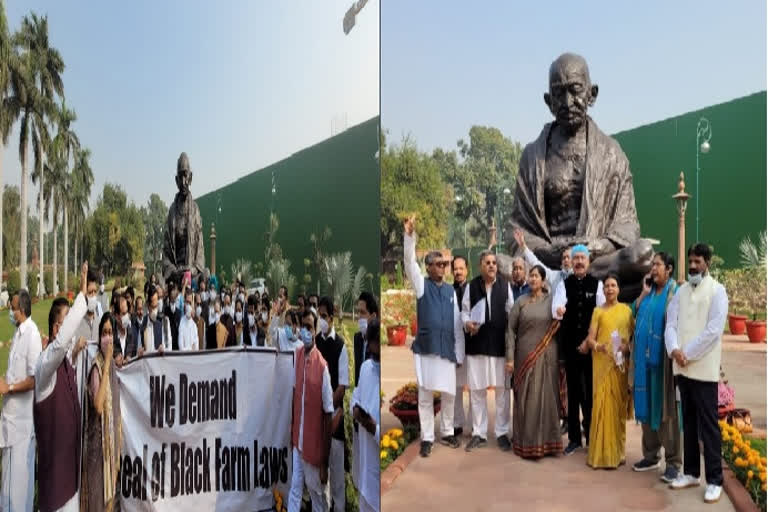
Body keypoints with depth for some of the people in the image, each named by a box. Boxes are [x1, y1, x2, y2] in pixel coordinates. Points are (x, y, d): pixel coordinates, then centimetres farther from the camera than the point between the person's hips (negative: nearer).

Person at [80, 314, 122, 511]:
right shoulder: (96, 365, -16)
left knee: (110, 493, 15)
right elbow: (98, 406, -29)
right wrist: (106, 364, -26)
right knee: (98, 494, 2)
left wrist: (120, 435, 14)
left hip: (112, 436, 7)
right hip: (99, 437, -7)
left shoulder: (113, 364, 8)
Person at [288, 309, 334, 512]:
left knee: (318, 492, 14)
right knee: (295, 488, 12)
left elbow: (328, 414, -16)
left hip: (314, 444, -5)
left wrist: (325, 461, -14)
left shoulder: (322, 366, -19)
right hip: (297, 439, 5)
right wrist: (291, 431, 14)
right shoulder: (297, 356, -1)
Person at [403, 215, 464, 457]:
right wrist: (409, 235, -24)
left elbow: (457, 324, 11)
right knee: (425, 396, 2)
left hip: (448, 349, 3)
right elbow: (410, 262, -11)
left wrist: (460, 353, 8)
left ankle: (447, 432, 25)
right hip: (426, 349, -2)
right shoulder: (422, 285, 5)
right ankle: (427, 438, 11)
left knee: (448, 394, 9)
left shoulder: (451, 291, 11)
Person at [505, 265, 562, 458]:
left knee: (547, 397, 5)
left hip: (547, 357, 1)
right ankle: (527, 442, 12)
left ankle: (547, 441, 17)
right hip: (525, 357, -1)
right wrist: (510, 357, -6)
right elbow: (510, 330, -1)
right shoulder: (520, 302, 1)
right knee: (526, 398, 2)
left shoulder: (552, 301, 5)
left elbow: (560, 328, 9)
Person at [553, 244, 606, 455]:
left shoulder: (597, 284, -1)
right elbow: (556, 305, -16)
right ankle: (574, 437, 19)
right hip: (570, 344, 1)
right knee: (573, 390, 9)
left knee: (591, 390, 7)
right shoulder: (564, 284, 2)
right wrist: (558, 310, -39)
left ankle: (592, 435, 21)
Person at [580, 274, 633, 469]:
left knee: (619, 405, 5)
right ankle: (602, 452, 2)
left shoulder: (626, 310, 9)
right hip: (602, 362, -1)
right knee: (602, 404, -4)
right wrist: (598, 346, -21)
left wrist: (627, 346, -12)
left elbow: (634, 335, 8)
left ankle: (618, 451, 15)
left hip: (621, 363, 1)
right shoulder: (598, 311, 6)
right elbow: (590, 338, 0)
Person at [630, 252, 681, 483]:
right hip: (644, 358, 6)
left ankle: (673, 462, 6)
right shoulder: (648, 292, 13)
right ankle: (651, 455, 22)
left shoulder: (675, 293, -6)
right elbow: (634, 314, 10)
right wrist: (643, 293, 2)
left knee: (666, 409, -2)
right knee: (646, 406, 11)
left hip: (662, 359, -6)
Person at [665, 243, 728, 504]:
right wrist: (674, 349, -13)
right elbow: (671, 323, 5)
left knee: (708, 424, -2)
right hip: (682, 367, 5)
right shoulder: (681, 291, 12)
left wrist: (687, 353, -13)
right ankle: (691, 472, 22)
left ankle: (714, 480, 6)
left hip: (704, 368, -5)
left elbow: (714, 329, -12)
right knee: (688, 421, 12)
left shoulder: (717, 290, -3)